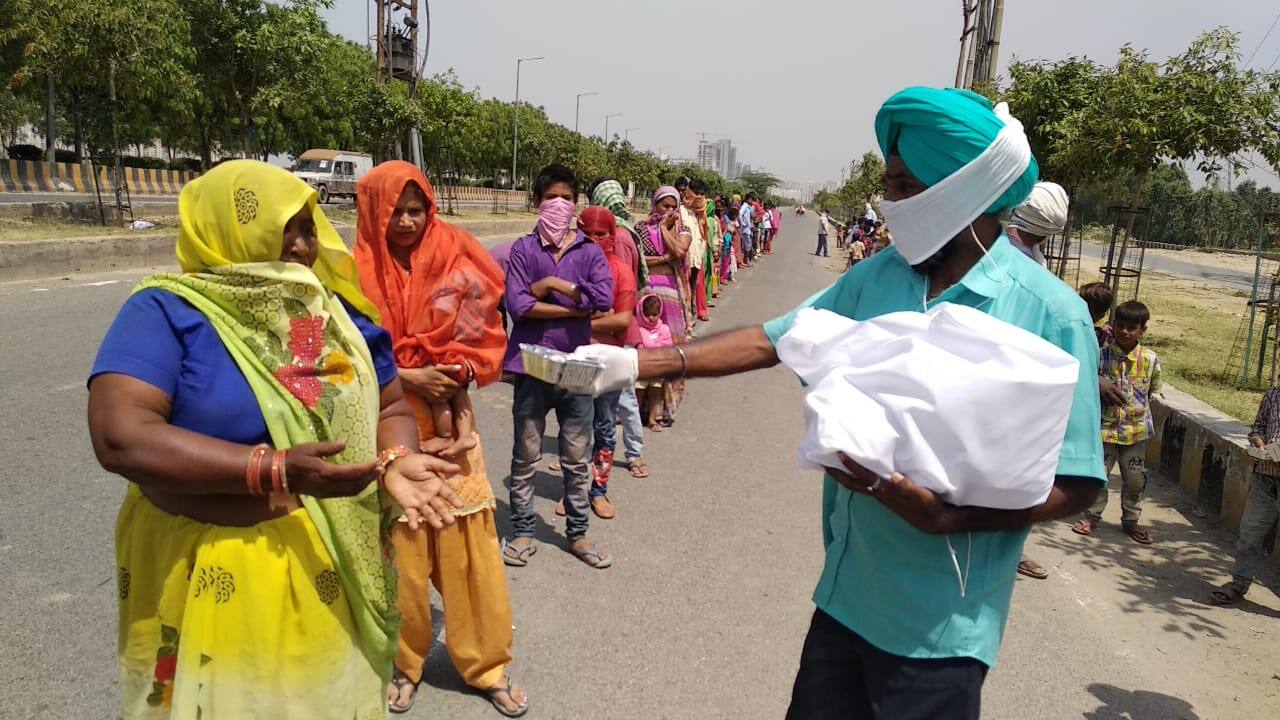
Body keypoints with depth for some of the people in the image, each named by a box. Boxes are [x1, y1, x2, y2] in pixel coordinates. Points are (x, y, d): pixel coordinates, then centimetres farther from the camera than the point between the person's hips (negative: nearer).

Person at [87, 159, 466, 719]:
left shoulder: (340, 312, 4)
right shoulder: (166, 312, -11)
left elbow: (391, 406, 8)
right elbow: (122, 438, -22)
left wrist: (396, 461, -15)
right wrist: (275, 470, -30)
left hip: (334, 572, 4)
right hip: (215, 579, -4)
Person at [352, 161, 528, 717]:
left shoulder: (453, 263, 1)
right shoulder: (358, 275, -7)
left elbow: (483, 335, 5)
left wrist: (462, 370, -12)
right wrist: (410, 377, -16)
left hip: (450, 423, 2)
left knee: (468, 545, 6)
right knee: (400, 550, 8)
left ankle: (486, 663, 22)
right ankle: (403, 662, 30)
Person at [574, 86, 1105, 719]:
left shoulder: (1047, 314, -15)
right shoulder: (877, 277, 0)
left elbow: (1075, 484, -13)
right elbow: (772, 340, 4)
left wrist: (944, 516, -26)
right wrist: (641, 363, -2)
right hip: (844, 596, 5)